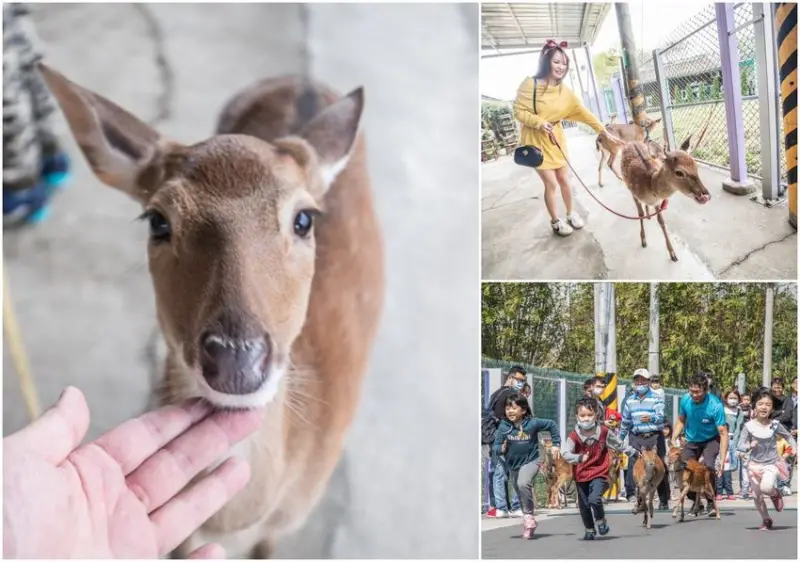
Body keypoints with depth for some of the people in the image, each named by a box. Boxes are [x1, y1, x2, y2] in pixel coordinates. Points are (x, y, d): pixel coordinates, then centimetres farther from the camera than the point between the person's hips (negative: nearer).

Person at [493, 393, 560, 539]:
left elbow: (552, 425, 2)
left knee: (523, 483, -31)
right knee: (521, 495, 15)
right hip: (513, 464, 4)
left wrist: (556, 444, 4)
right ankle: (527, 526, 35)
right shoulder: (504, 426, -11)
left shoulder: (533, 423, -14)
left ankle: (529, 515, -13)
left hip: (531, 461, -3)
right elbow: (495, 446, -9)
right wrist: (501, 448, -31)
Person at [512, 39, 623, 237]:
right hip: (536, 139, -5)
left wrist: (605, 132, -6)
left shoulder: (564, 90, -2)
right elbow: (519, 111, -15)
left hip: (556, 138, 5)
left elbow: (583, 113, -2)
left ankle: (571, 213, 34)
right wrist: (540, 123, -29)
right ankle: (555, 221, 15)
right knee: (551, 183, -4)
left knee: (564, 179, 12)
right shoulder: (530, 85, -18)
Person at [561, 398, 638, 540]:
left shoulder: (604, 432, -6)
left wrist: (633, 452, 20)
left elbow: (619, 444, 10)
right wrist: (579, 458, -40)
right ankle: (589, 530, 33)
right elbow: (565, 452, -23)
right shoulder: (574, 435, -12)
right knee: (584, 505, 10)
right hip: (581, 475, 2)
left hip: (599, 473, -1)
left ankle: (601, 521, 6)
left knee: (594, 499, -23)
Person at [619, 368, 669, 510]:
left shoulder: (656, 398, -1)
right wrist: (620, 438, 22)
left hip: (654, 437, -4)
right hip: (636, 438, 4)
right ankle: (640, 501, 5)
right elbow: (625, 422, 21)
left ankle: (664, 501, 13)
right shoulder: (629, 401, 13)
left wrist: (651, 418, -36)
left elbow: (661, 417, -15)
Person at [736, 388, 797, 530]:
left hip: (772, 464, -1)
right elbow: (740, 445, -12)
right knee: (756, 496, 7)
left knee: (766, 487, -28)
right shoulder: (749, 426, -11)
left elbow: (788, 436, 12)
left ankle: (776, 494, 9)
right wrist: (749, 446, -31)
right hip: (755, 464, 1)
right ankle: (766, 520, 31)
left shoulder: (775, 425, -7)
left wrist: (795, 448, -1)